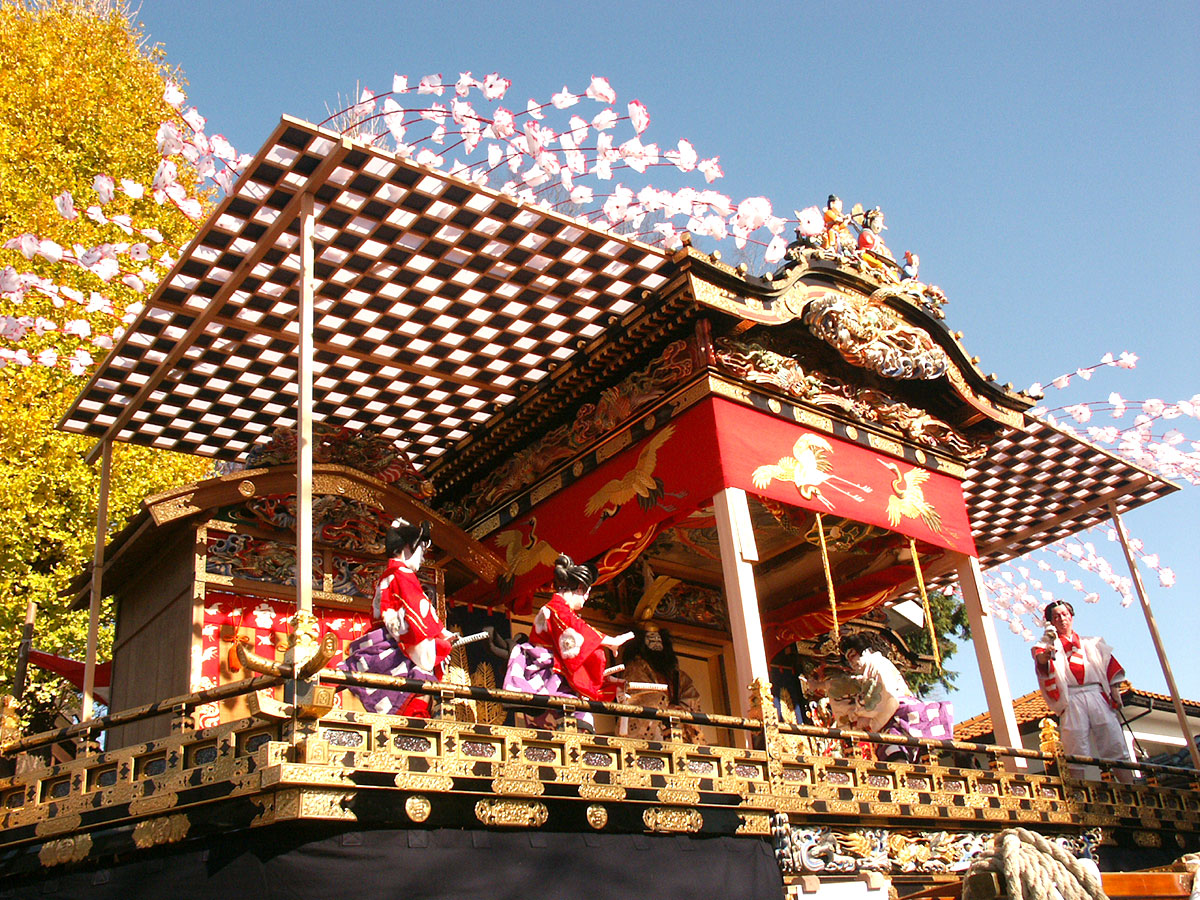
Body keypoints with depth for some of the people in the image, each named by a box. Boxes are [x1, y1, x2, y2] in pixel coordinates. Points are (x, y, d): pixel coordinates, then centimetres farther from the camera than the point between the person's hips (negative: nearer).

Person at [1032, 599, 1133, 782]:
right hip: (1070, 699, -2)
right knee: (1076, 753, -8)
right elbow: (1040, 659, -7)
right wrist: (1045, 656, -32)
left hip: (1098, 695, 2)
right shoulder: (1048, 645, 15)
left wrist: (1115, 689, 2)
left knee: (1115, 744, -5)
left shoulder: (1090, 643, 26)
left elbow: (1109, 665, 19)